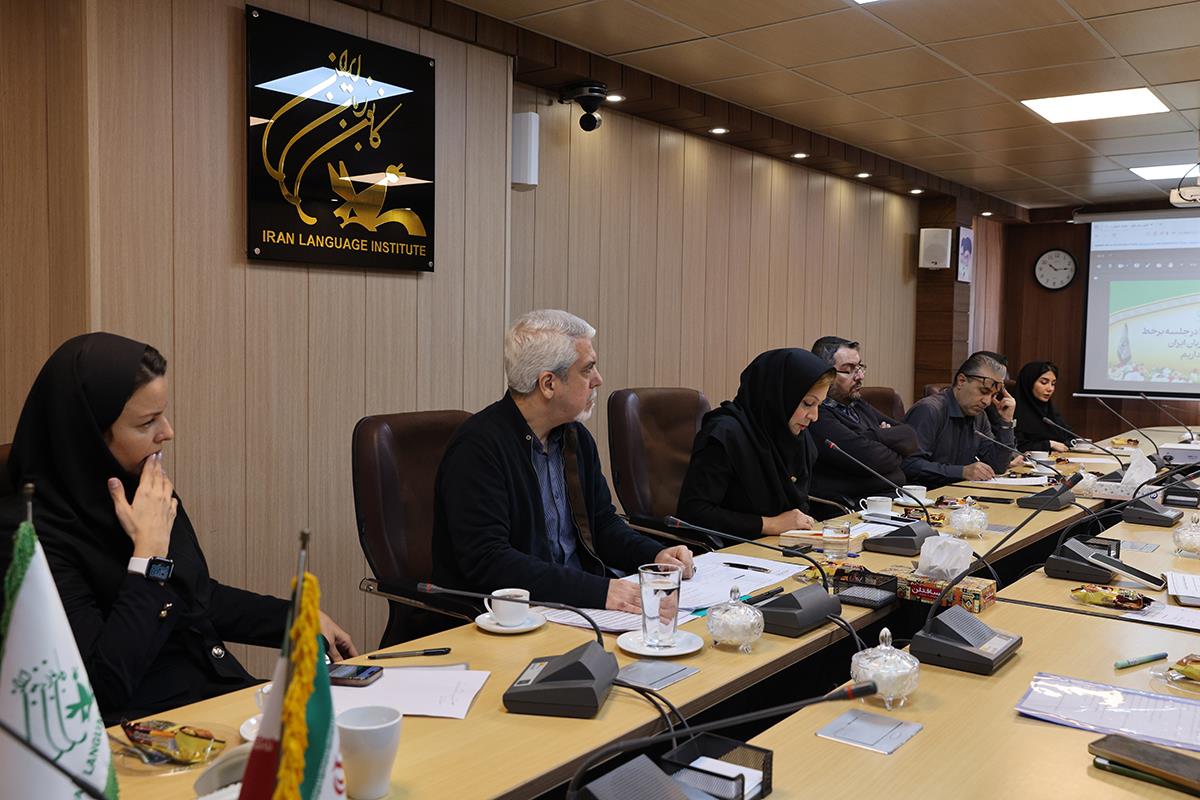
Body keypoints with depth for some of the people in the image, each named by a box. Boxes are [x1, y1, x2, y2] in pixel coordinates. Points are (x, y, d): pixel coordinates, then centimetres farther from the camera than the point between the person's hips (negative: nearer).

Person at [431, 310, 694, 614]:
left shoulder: (576, 436, 9)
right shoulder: (477, 447, -17)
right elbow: (487, 561, -25)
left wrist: (656, 555, -2)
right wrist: (598, 590, -30)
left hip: (580, 598, 8)